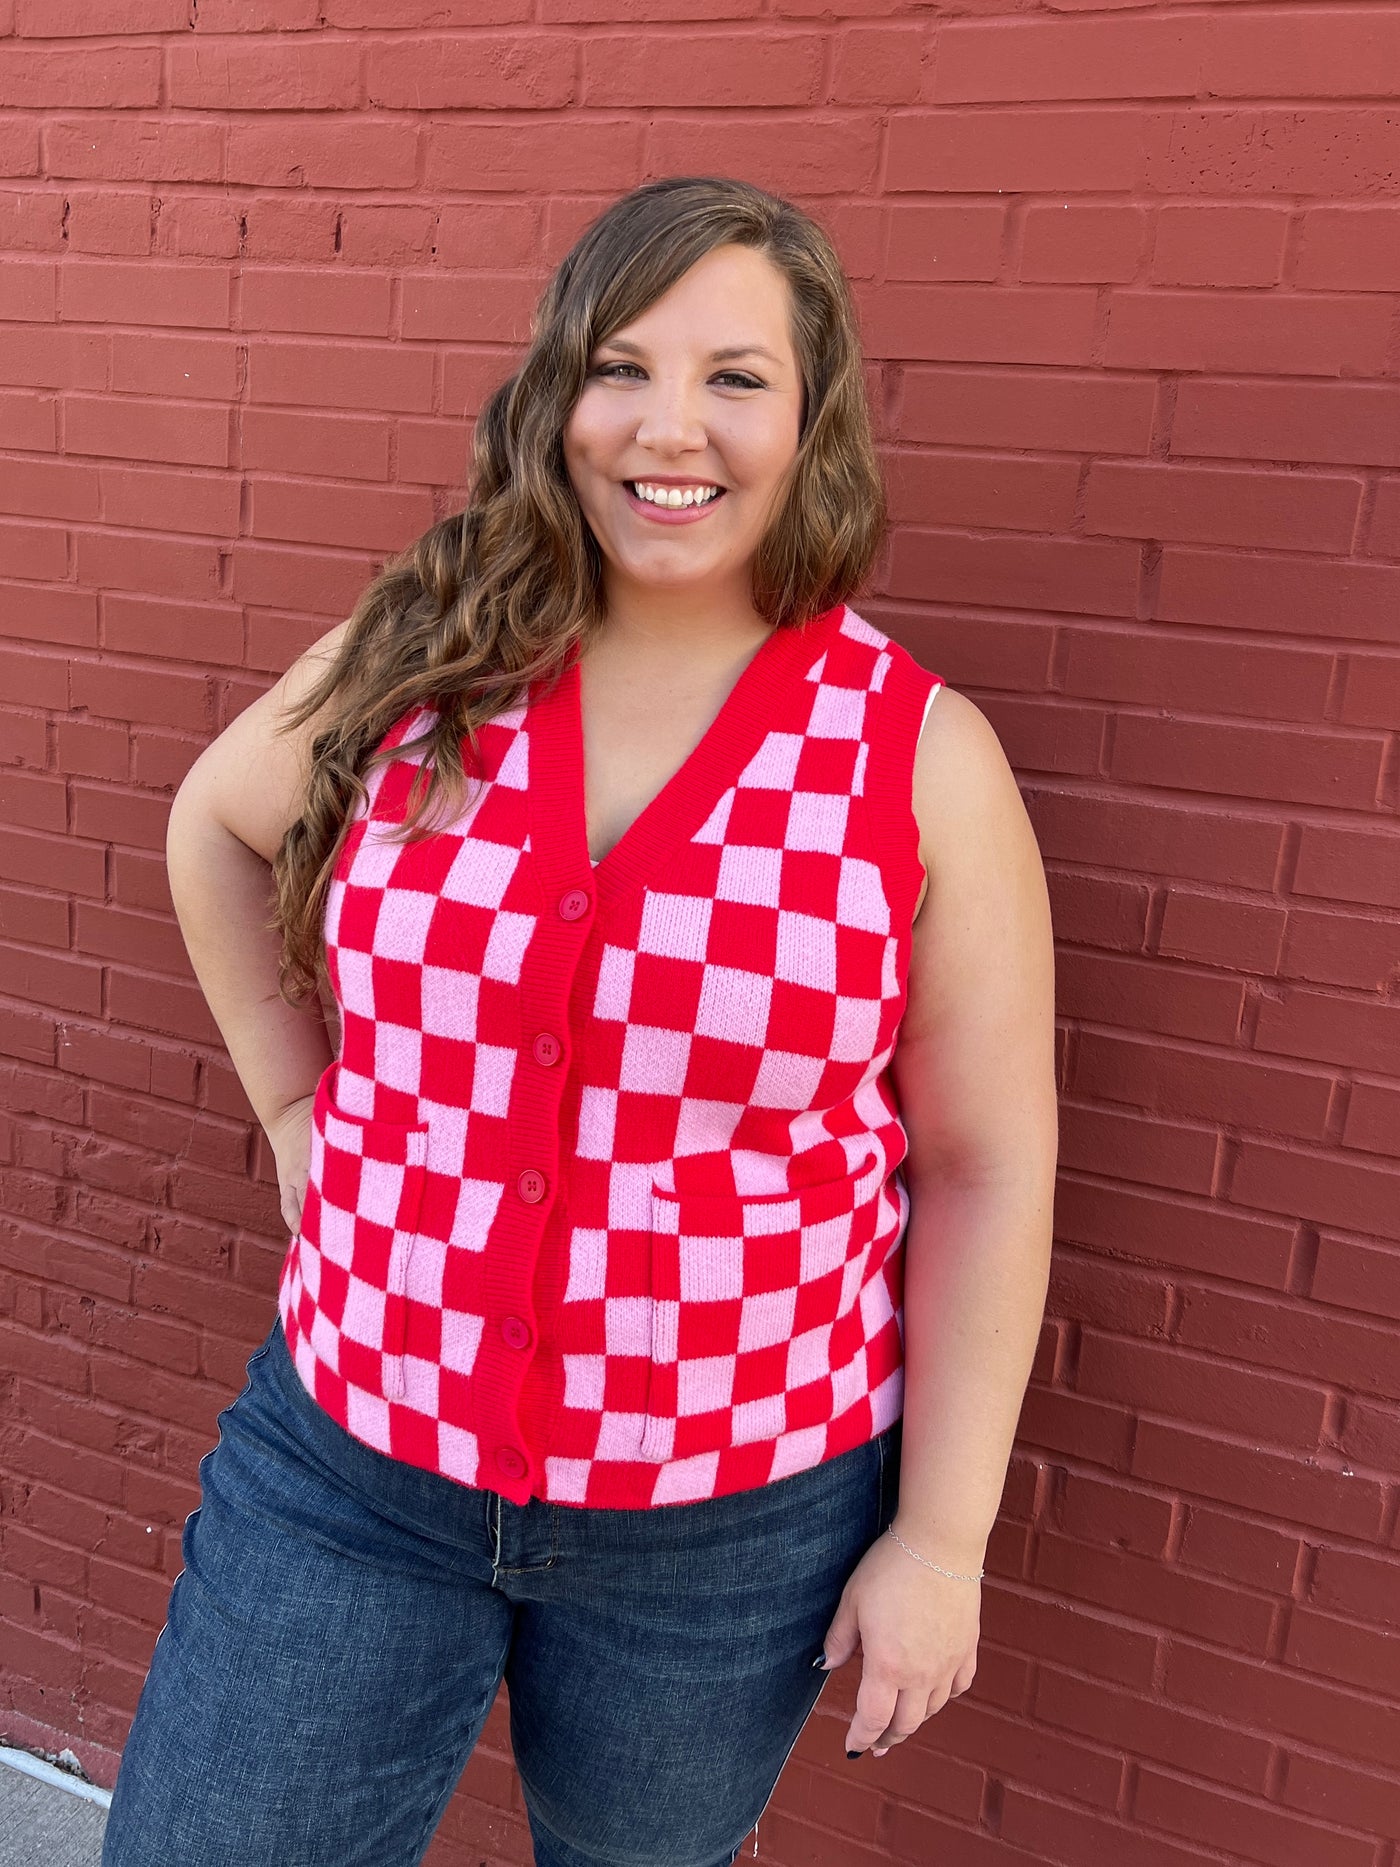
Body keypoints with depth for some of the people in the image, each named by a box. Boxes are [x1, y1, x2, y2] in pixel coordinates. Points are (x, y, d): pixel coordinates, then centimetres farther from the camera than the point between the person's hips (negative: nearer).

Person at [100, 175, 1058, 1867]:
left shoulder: (922, 758, -12)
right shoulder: (418, 668, -5)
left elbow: (986, 1171, -7)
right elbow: (215, 824, 15)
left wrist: (942, 1535, -5)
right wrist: (295, 1102, 8)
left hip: (732, 1523, -1)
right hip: (349, 1466, 2)